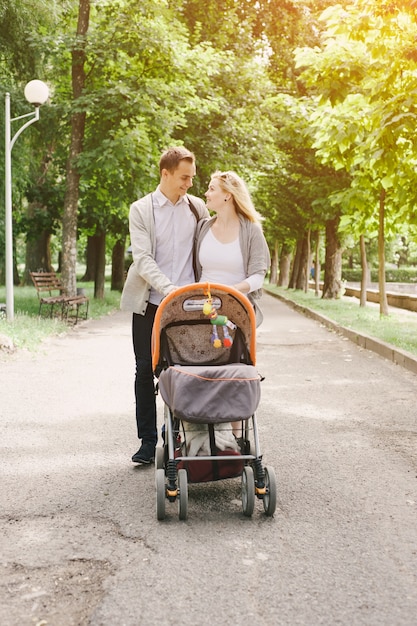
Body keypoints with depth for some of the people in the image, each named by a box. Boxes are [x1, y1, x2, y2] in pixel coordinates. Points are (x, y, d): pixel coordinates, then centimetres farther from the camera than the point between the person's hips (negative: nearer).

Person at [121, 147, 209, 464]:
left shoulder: (198, 207, 8)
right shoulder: (141, 210, -1)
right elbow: (143, 258, -10)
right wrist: (168, 288, -25)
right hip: (150, 304, -1)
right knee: (146, 371, 2)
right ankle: (148, 441, 11)